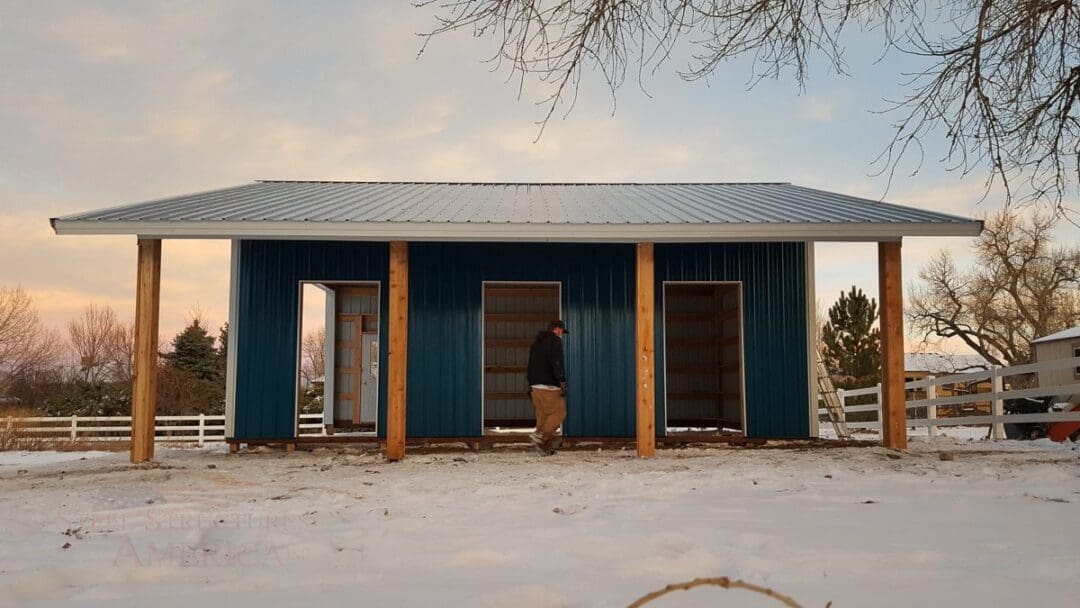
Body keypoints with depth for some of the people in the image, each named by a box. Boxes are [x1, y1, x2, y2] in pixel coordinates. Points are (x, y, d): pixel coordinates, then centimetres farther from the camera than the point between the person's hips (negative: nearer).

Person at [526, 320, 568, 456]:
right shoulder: (555, 341, -5)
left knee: (542, 415, 7)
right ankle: (540, 435, -18)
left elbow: (531, 365, 23)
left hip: (536, 386, 8)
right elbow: (558, 364, -16)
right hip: (550, 386, -8)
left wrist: (530, 385, 25)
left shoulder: (536, 342, 21)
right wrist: (563, 383, -17)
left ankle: (545, 448, 4)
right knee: (558, 413, -5)